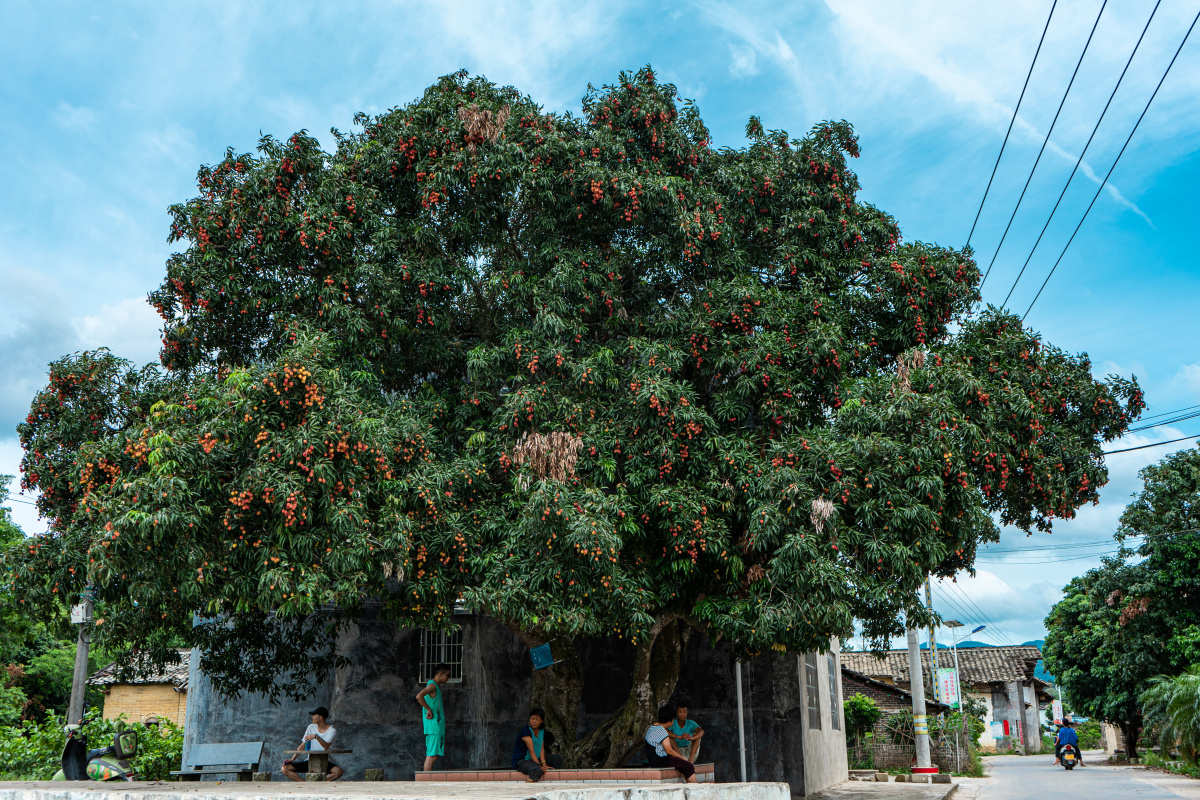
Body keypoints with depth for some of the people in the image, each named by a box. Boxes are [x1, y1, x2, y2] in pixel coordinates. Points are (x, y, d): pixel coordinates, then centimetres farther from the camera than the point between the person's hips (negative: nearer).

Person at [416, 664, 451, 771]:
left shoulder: (436, 686, 20)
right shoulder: (432, 685, -11)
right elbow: (419, 696, -27)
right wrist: (429, 710, -19)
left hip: (438, 725, 10)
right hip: (433, 725, -10)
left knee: (431, 756, 9)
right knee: (432, 755, -11)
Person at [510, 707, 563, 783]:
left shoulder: (542, 731, 7)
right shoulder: (526, 730, -17)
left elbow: (542, 749, 1)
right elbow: (531, 751, -21)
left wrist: (544, 764, -14)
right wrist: (540, 766, -25)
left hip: (535, 760, 8)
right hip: (520, 761, -8)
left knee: (557, 758, 1)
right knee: (537, 770, -39)